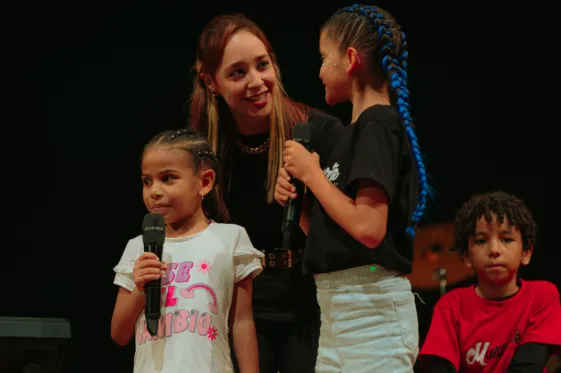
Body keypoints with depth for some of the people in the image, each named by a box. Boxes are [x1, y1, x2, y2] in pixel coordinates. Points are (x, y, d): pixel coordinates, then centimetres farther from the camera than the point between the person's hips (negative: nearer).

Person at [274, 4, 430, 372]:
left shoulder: (378, 125, -10)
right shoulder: (358, 129, 16)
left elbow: (369, 228, -22)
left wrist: (312, 173, -11)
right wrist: (298, 203, 2)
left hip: (372, 305, -9)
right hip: (338, 308, 9)